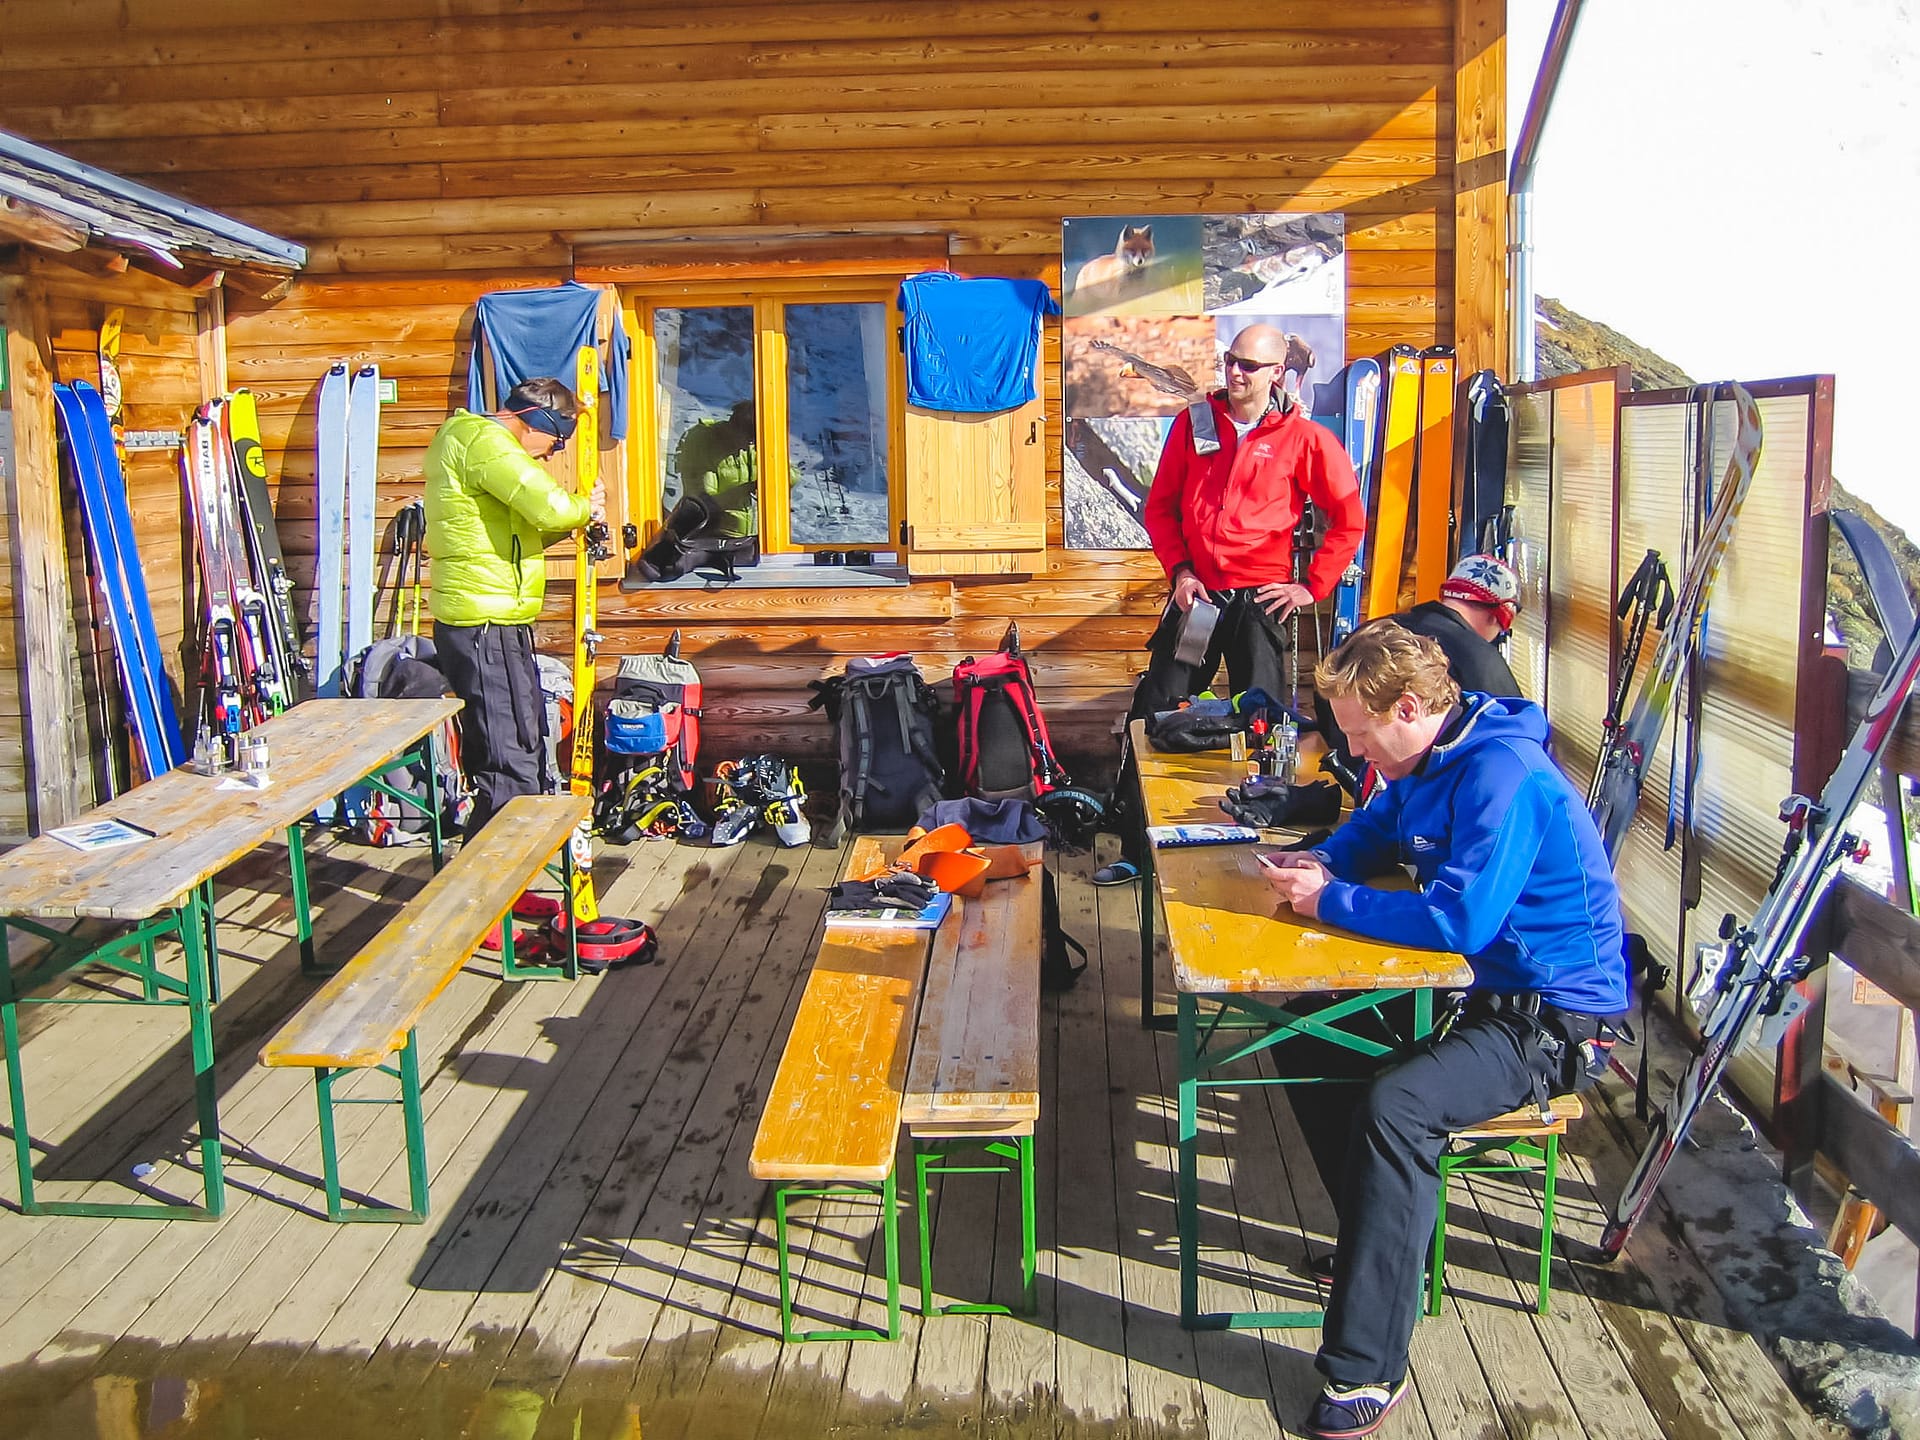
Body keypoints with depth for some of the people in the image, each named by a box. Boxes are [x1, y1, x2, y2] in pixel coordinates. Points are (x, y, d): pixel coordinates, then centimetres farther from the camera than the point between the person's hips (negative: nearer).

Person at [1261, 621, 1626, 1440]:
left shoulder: (1503, 775, -24)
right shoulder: (1423, 762, 6)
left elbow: (1460, 919, -29)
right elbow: (1370, 834, 23)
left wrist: (1330, 899, -19)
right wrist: (1318, 864, 0)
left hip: (1555, 1018, -10)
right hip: (1478, 986, 10)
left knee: (1394, 1106, -31)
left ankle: (1367, 1373, -23)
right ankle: (1382, 1234, 24)